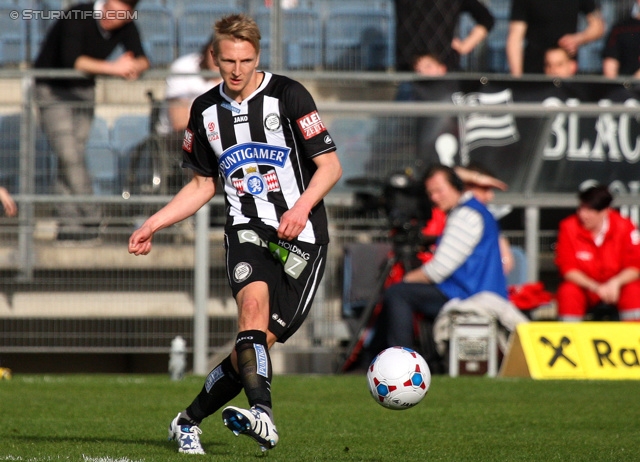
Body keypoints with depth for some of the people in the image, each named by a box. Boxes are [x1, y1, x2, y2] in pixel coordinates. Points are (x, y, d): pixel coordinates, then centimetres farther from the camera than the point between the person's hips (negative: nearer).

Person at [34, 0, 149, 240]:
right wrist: (113, 68, -41)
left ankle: (70, 223, -1)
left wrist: (133, 67, -35)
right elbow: (72, 60, -37)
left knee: (74, 155, -1)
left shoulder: (126, 27, -5)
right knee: (69, 154, -16)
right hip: (52, 90, -6)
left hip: (83, 90, 6)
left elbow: (142, 60, -10)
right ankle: (92, 218, -17)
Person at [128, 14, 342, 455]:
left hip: (302, 236, -2)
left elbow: (330, 165, -4)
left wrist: (303, 205, -21)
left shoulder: (288, 95, -4)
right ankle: (262, 414, -44)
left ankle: (189, 421, 11)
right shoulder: (205, 110, 11)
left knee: (262, 340, -6)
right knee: (254, 302, -30)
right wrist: (153, 224, 12)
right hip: (247, 231, 2)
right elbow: (204, 185, 21)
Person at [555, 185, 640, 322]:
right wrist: (595, 287, -28)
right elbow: (567, 269, -14)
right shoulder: (569, 227, -14)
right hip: (584, 287, 0)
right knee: (568, 292, -31)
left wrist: (615, 283, -31)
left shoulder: (624, 227, -13)